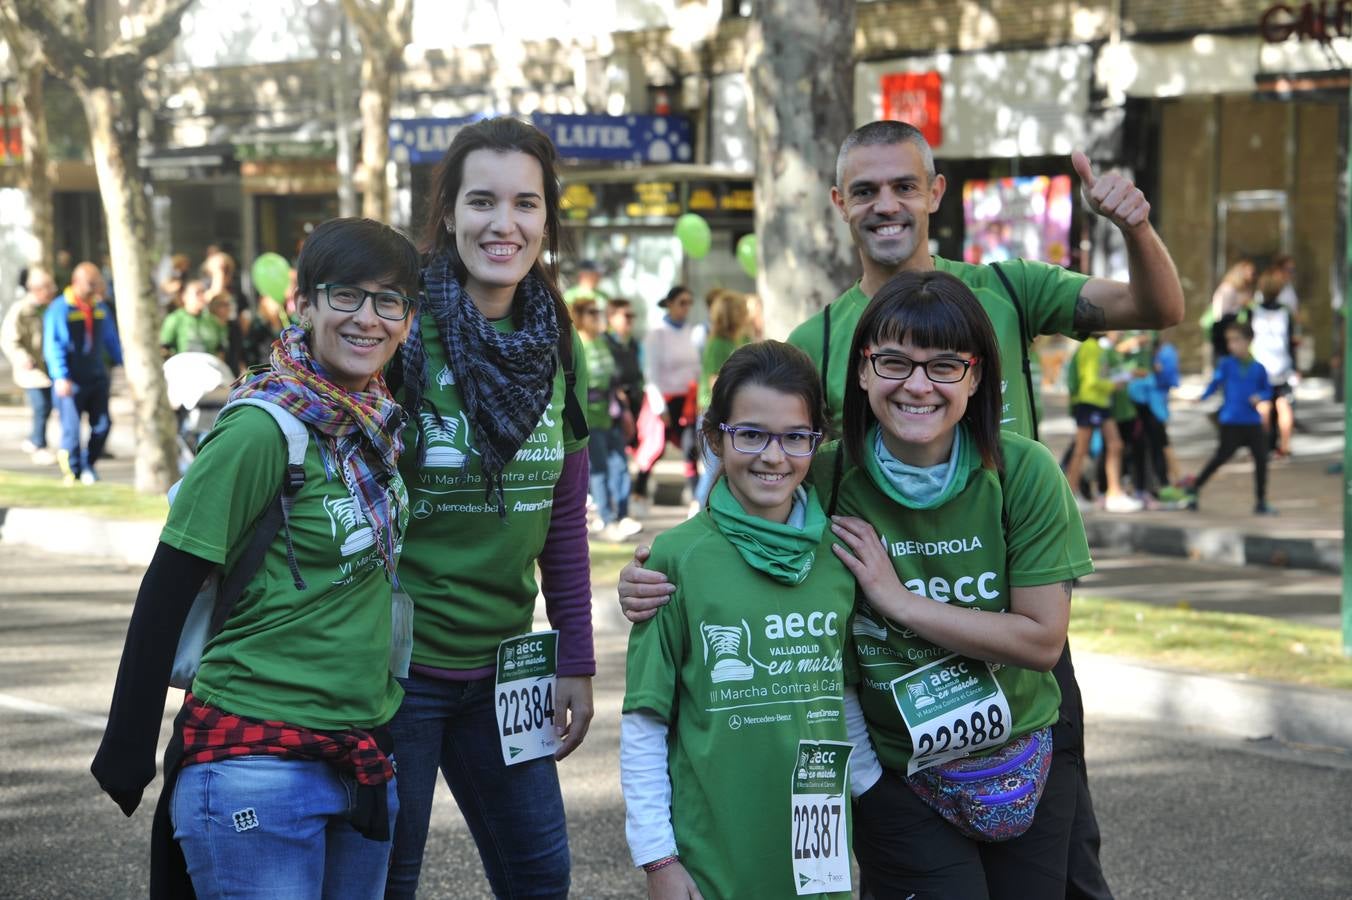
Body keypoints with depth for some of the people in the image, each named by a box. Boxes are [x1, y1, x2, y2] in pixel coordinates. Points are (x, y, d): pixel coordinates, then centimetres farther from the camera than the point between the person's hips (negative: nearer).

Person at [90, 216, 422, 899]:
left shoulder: (381, 421, 7)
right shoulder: (262, 429, -15)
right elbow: (165, 593, -13)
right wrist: (126, 753, -11)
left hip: (365, 758, 7)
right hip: (258, 760, -7)